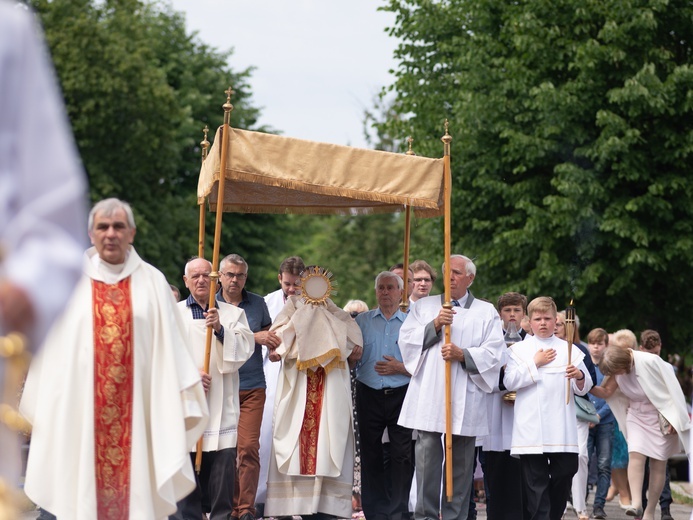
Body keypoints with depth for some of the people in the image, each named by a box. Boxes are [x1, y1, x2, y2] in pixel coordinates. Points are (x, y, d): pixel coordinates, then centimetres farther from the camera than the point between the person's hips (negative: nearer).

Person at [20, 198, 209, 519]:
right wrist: (40, 408, 4)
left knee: (137, 483, -1)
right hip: (79, 408, 0)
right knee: (81, 491, 1)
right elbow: (49, 346, 7)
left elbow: (170, 346, 5)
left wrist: (182, 403, 0)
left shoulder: (152, 282, 6)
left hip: (138, 409, 0)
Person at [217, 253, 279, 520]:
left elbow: (268, 333, 21)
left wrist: (274, 343, -2)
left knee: (249, 448, -8)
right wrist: (253, 337, -15)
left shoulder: (258, 303, 9)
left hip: (253, 387, 1)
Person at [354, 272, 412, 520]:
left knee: (402, 455, -5)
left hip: (401, 395, -2)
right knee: (370, 455, 4)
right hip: (369, 395, 2)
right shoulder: (362, 321, 11)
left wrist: (400, 368, -13)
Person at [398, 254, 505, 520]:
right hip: (428, 396, 1)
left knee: (461, 463, 1)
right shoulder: (423, 306, 16)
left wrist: (463, 354, -14)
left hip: (464, 400, 0)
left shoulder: (486, 312, 11)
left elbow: (493, 354, 1)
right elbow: (406, 341, 4)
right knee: (426, 457, -5)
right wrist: (434, 325, -8)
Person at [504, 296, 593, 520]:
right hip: (531, 431, -2)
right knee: (536, 479, -3)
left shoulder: (569, 349, 12)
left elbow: (584, 388, 8)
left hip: (562, 430, 2)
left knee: (565, 472, 3)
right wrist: (535, 363, -5)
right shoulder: (518, 350, 9)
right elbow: (510, 382, -3)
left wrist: (579, 376, -15)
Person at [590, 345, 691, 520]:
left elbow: (673, 388, -17)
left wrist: (675, 419, -14)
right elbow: (606, 392, 0)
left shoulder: (651, 362, -23)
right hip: (637, 416, 5)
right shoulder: (618, 370, -4)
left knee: (658, 463, -2)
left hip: (661, 417, -5)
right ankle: (636, 503, -25)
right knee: (635, 455, -16)